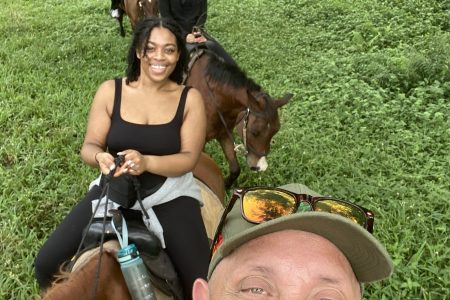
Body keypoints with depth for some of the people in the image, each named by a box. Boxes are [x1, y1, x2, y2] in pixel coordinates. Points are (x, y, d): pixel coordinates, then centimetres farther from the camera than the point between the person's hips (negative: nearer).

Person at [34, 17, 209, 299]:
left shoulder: (190, 98, -6)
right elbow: (89, 146, -1)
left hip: (170, 196, -1)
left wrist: (146, 162, -32)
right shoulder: (111, 91, -3)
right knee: (47, 264, -4)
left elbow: (188, 158, -12)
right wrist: (100, 157, -27)